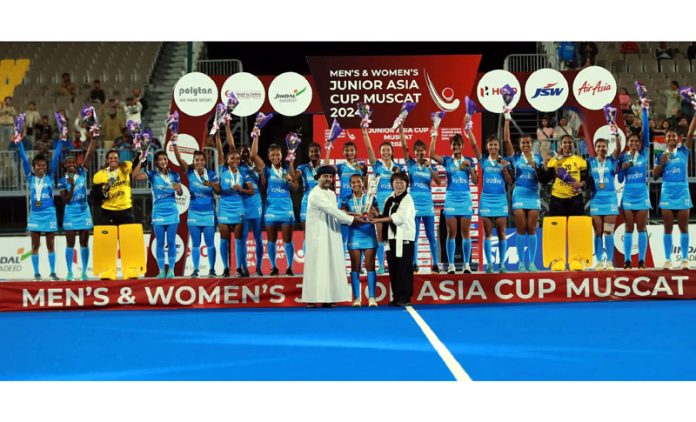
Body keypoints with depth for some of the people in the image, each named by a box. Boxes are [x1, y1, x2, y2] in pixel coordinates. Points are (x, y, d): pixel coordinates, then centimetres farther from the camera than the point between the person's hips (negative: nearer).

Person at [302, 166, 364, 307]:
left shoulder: (331, 194, 16)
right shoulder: (315, 194, -11)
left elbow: (334, 213, 14)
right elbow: (332, 210, -17)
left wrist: (352, 218, -1)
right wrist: (351, 219, -15)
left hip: (332, 236, 8)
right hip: (318, 236, -8)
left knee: (332, 266, 4)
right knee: (317, 266, -8)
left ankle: (328, 297, 5)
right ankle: (312, 298, -6)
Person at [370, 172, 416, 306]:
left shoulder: (407, 199, -4)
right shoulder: (389, 200, 17)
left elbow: (400, 217, -14)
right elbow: (386, 216, 17)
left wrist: (379, 220, -13)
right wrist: (376, 217, -4)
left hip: (404, 238, -6)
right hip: (391, 237, 6)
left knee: (404, 269, -6)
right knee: (393, 269, 6)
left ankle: (405, 298, -3)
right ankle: (396, 297, 13)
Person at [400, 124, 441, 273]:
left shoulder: (430, 166, 7)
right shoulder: (411, 164, 4)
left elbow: (438, 181, -5)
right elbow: (404, 146, -5)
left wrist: (430, 168, -16)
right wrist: (401, 128, -12)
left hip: (427, 202, 1)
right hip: (414, 202, -1)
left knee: (431, 236, 2)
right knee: (414, 235, 1)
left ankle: (435, 264, 5)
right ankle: (414, 264, 6)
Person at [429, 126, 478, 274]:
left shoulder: (468, 161, 7)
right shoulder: (447, 160, 5)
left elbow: (475, 181, 2)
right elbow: (432, 154, -13)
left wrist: (470, 167, -10)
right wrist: (434, 137, -17)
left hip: (465, 198, 1)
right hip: (451, 198, -1)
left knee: (465, 232, 1)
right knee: (451, 233, -1)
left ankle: (466, 264, 5)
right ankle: (451, 264, 3)